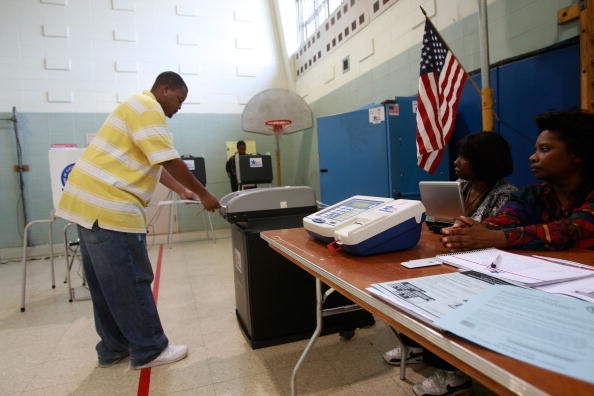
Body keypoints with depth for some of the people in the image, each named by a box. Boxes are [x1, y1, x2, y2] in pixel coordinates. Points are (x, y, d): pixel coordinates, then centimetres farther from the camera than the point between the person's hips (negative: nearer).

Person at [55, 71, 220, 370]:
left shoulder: (141, 109, 24)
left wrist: (181, 191, 23)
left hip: (91, 201, 11)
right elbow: (170, 161, -17)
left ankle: (113, 349, 27)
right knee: (131, 282, -2)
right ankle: (149, 350, 11)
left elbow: (154, 164, 27)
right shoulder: (147, 108, -10)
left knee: (106, 283, 15)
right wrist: (203, 194, -7)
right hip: (108, 205, -11)